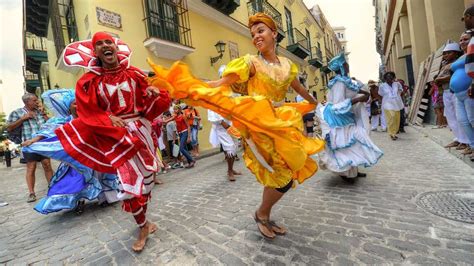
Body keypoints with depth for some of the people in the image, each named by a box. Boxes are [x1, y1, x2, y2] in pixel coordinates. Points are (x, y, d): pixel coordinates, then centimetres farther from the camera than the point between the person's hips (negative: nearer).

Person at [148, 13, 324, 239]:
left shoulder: (287, 64, 12)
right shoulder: (250, 62, -4)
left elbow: (299, 88, 29)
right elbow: (219, 84, -14)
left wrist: (314, 103, 46)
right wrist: (186, 86, -27)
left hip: (282, 122, 6)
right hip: (260, 124, -6)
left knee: (290, 170, 7)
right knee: (284, 175, -7)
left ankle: (265, 215, 29)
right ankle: (262, 215, 21)